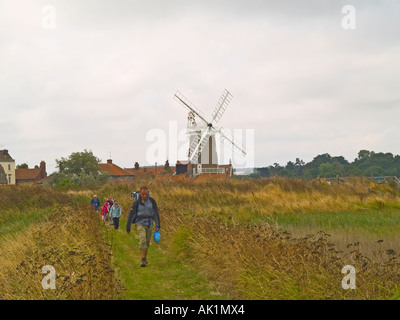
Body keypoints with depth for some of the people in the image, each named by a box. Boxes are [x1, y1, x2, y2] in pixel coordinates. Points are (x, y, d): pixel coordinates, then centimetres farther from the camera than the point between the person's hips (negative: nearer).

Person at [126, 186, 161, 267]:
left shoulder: (152, 201, -4)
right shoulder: (136, 203, -7)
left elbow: (156, 213, -3)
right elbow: (131, 215, -1)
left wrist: (158, 226, -9)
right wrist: (128, 228, 2)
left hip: (149, 225, 2)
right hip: (140, 225, -2)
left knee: (147, 242, 10)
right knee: (142, 241, -18)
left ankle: (144, 257, 31)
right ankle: (143, 261, -18)